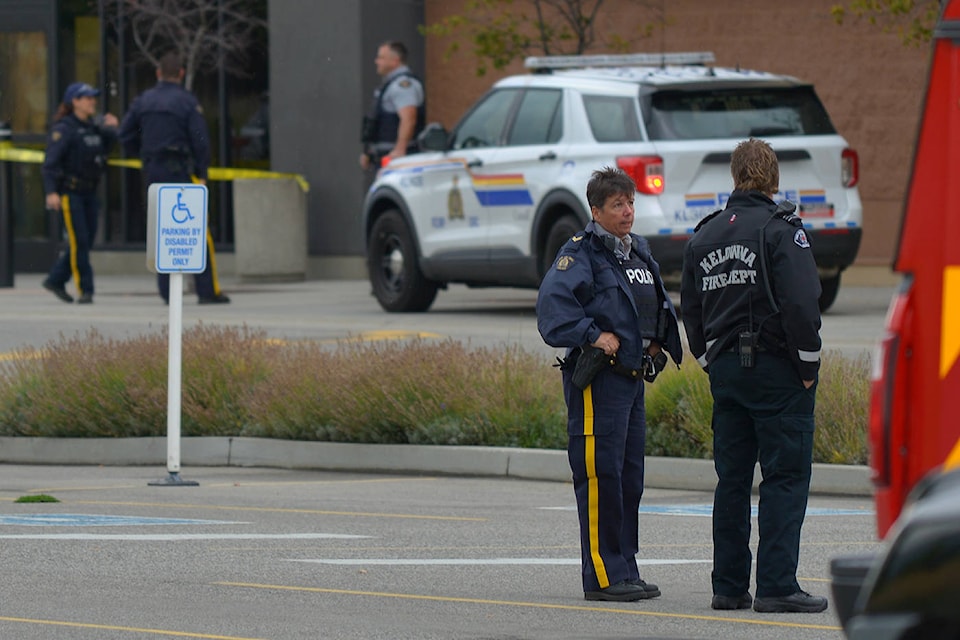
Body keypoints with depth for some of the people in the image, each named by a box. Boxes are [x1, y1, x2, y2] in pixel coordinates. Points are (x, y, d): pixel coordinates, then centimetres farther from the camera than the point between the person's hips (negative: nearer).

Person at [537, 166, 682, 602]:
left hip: (633, 375, 9)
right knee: (600, 475, -9)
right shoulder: (580, 253, -9)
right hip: (598, 377, -9)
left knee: (630, 477, 11)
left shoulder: (639, 252, 17)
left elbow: (660, 303, 32)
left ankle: (624, 570, 17)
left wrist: (658, 341, 16)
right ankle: (603, 576, -8)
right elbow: (552, 302, -23)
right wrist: (593, 336, -22)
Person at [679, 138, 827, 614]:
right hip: (776, 370, -6)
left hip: (725, 372, 6)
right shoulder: (780, 230, -10)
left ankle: (728, 585, 11)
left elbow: (690, 309, 14)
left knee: (732, 479, 10)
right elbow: (801, 302, -17)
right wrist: (808, 365, -9)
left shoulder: (703, 237, 12)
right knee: (786, 476, -4)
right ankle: (777, 586, -9)